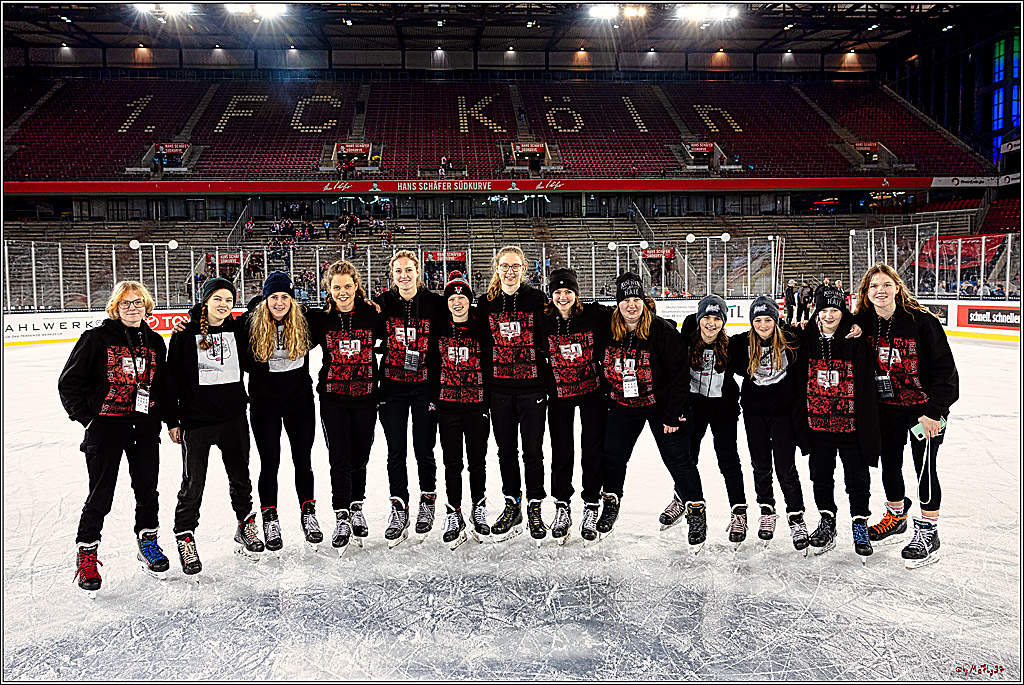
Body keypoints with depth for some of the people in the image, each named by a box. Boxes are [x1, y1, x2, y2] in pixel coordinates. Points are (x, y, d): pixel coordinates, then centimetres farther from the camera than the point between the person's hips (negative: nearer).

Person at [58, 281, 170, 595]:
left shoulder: (154, 342, 8)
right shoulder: (97, 338, -6)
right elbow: (68, 383, -3)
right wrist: (86, 416, -7)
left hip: (145, 427, 4)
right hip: (106, 425, -4)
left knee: (147, 490, 12)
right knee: (100, 496, 2)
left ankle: (148, 543, 31)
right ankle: (86, 554, 20)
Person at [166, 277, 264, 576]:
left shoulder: (239, 330, 3)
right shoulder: (186, 333, -6)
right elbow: (172, 377, -3)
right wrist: (172, 420, -4)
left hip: (234, 417, 3)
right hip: (195, 419, -3)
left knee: (240, 478, 15)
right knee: (193, 483, 2)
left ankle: (246, 528, 33)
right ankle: (185, 536, 19)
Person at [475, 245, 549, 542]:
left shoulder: (537, 299, -1)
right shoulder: (486, 303, 6)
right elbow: (481, 344, 10)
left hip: (532, 387, -2)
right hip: (499, 388, 3)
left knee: (533, 450, 4)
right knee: (506, 450, 10)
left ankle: (535, 508, 18)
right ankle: (512, 506, 24)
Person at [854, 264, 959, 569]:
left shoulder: (922, 321, -19)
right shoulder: (862, 323, -6)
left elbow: (945, 369, -16)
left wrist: (934, 412, -18)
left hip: (925, 407, -5)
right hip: (887, 409, 5)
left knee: (925, 467, 1)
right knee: (889, 463, 15)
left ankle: (928, 532, 16)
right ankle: (896, 515, 37)